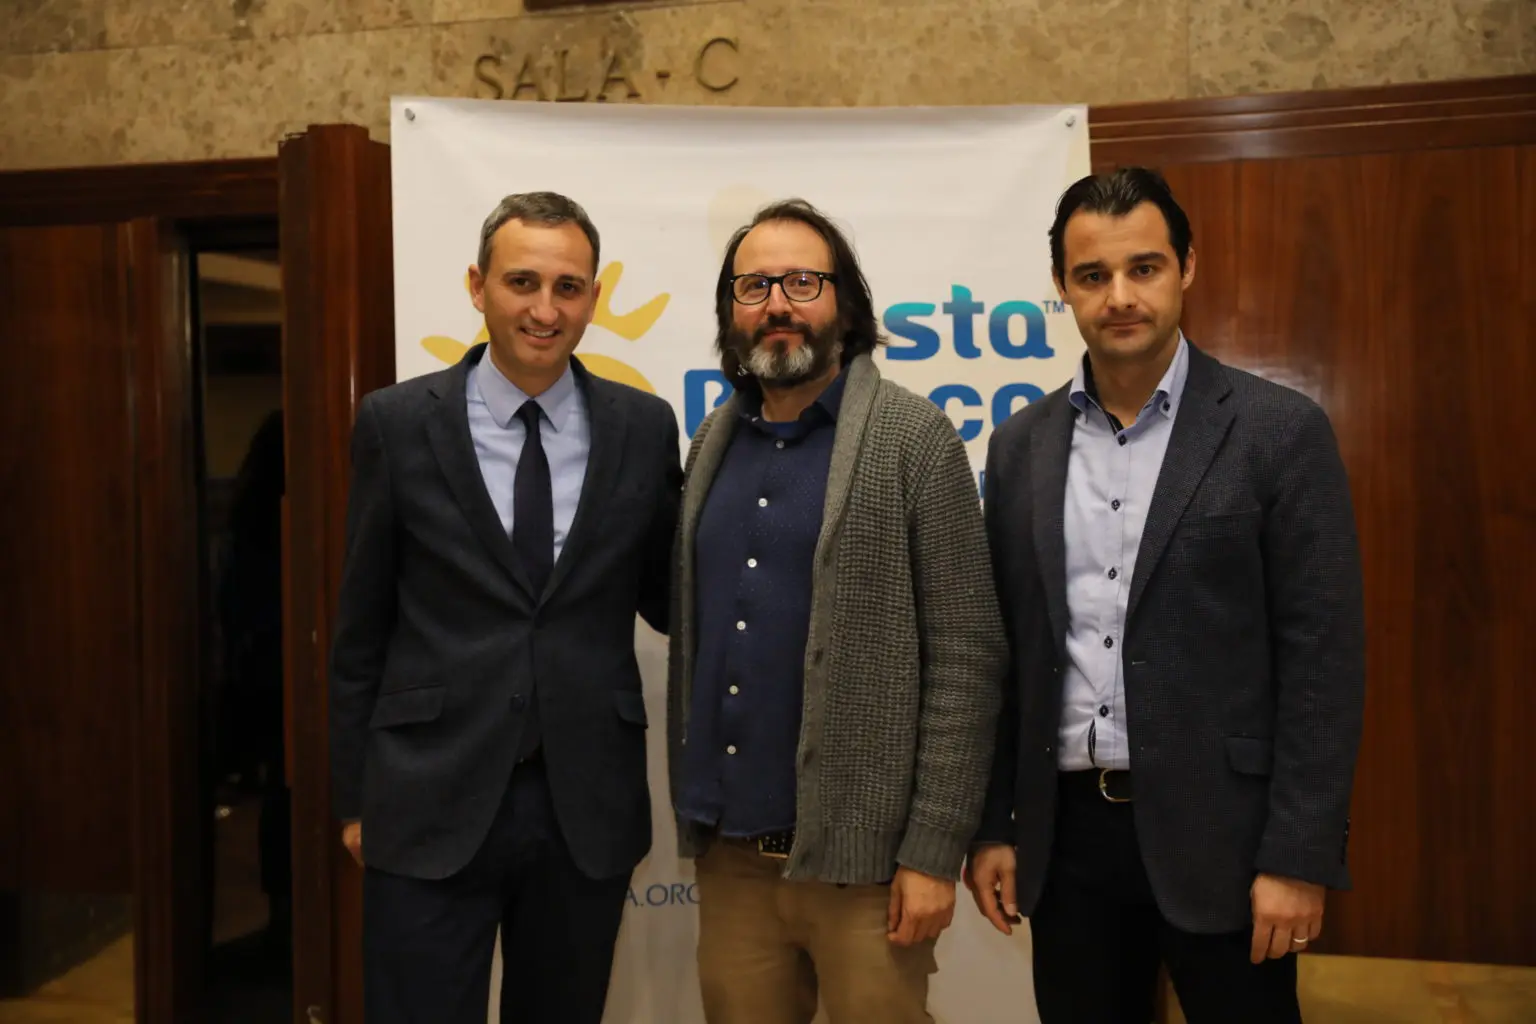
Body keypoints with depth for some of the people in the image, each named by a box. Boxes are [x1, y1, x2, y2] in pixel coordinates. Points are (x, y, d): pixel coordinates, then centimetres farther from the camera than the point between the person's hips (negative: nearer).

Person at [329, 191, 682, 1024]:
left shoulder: (643, 427, 1)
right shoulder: (398, 423, -3)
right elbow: (360, 627, 2)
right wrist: (354, 796, 4)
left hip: (588, 808, 2)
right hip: (430, 806, -2)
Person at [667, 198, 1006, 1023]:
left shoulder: (912, 438, -7)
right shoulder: (712, 441, 9)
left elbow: (965, 657, -10)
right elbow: (697, 623, 13)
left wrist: (934, 851, -13)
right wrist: (693, 809, 9)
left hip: (860, 855, -4)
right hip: (729, 849, 5)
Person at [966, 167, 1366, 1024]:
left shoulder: (1280, 432, -6)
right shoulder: (1021, 445, 6)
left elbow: (1324, 657, -8)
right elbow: (1008, 651, 8)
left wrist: (1299, 856, -11)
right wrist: (993, 825, 7)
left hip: (1218, 832, -3)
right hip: (1067, 834, 4)